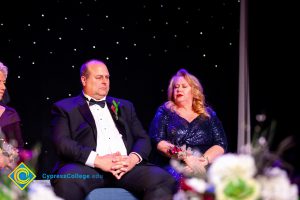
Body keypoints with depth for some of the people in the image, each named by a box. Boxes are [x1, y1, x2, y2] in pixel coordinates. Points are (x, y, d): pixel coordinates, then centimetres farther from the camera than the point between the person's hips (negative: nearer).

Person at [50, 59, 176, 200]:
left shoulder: (124, 106, 26)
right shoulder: (65, 108, 13)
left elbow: (143, 138, 18)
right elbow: (62, 142, -2)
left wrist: (134, 158, -6)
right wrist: (97, 160, -16)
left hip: (126, 166, 4)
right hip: (88, 166, -3)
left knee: (163, 179, -24)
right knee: (67, 180, -38)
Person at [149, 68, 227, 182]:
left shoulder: (209, 114, 17)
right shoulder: (165, 111, 13)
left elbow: (221, 144, 7)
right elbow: (157, 140, -1)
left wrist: (204, 160, -15)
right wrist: (185, 158, -15)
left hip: (205, 167, 2)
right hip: (171, 165, -2)